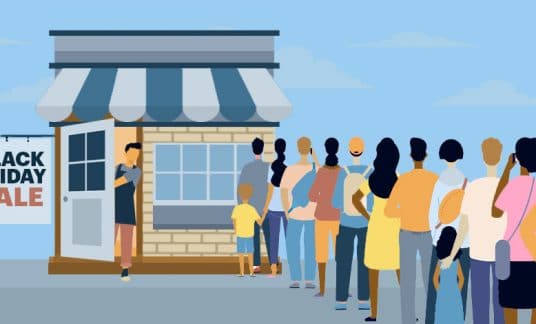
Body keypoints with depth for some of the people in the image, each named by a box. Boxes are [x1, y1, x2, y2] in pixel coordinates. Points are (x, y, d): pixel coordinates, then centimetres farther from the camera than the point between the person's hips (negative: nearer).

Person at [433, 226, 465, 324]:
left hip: (443, 294, -1)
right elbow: (461, 279, -2)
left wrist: (439, 292, 5)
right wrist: (458, 292, 10)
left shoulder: (441, 261, -9)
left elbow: (435, 278, -7)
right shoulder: (457, 261, -6)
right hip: (454, 294, 1)